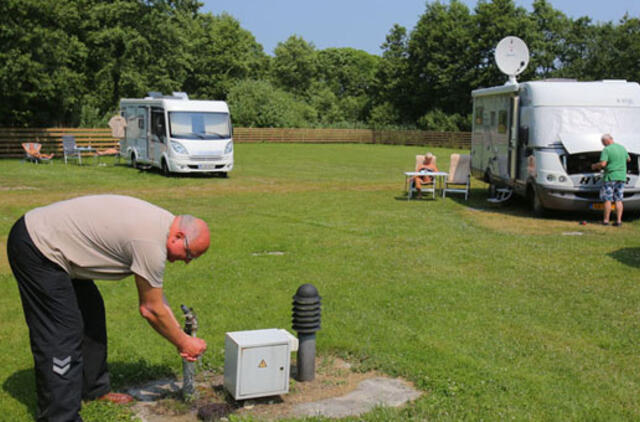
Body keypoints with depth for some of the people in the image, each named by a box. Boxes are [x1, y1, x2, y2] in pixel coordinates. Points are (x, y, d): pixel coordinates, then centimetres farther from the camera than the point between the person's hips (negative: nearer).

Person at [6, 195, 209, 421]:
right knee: (60, 335, -10)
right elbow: (151, 310, -14)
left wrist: (181, 338, 12)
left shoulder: (160, 222, 5)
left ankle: (94, 389, 31)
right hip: (36, 249, -11)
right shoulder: (151, 243, -24)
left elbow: (154, 295, 13)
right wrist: (184, 343, 0)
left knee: (91, 313, 18)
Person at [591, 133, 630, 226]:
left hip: (610, 177, -5)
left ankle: (606, 220, 2)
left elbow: (603, 164, -18)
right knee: (618, 200, 5)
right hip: (621, 177, 5)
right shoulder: (622, 148, 9)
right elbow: (628, 159, 24)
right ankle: (618, 220, 2)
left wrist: (595, 166, 0)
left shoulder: (606, 150, -10)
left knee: (607, 199, 1)